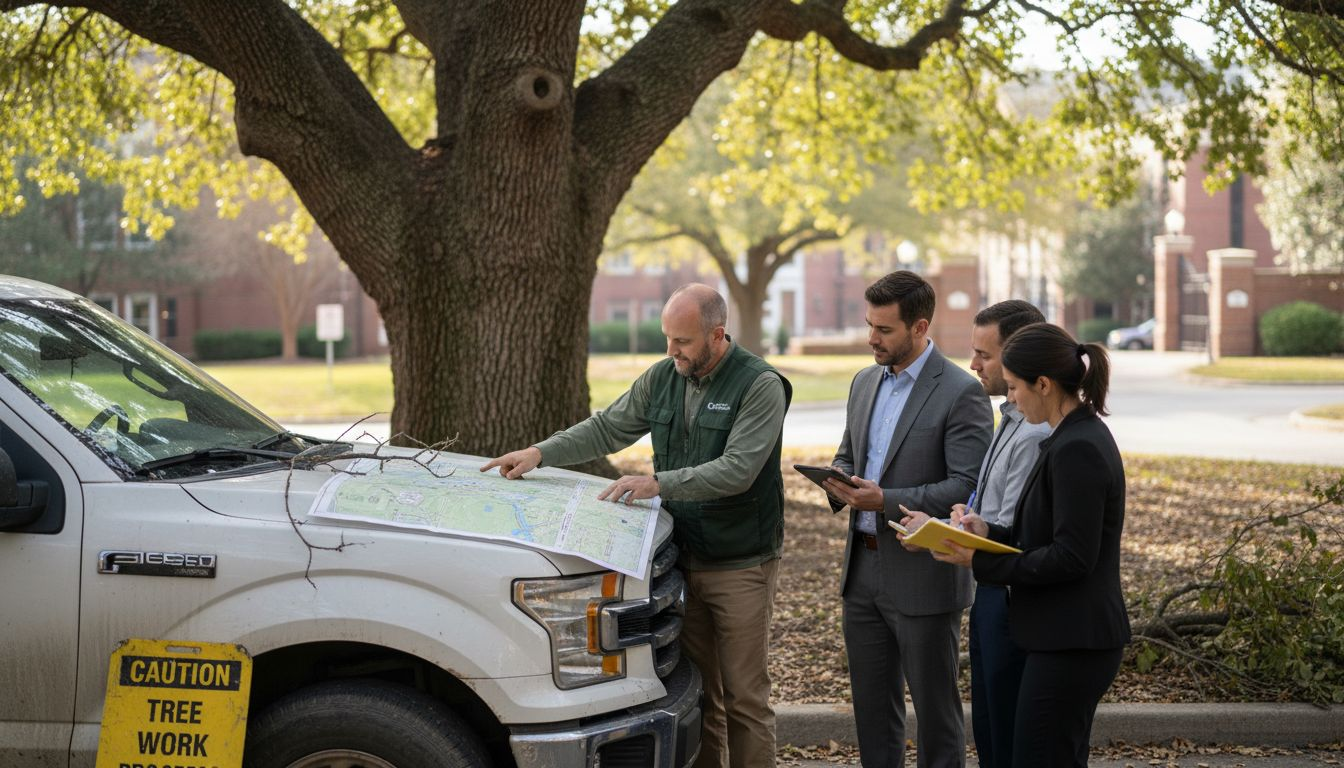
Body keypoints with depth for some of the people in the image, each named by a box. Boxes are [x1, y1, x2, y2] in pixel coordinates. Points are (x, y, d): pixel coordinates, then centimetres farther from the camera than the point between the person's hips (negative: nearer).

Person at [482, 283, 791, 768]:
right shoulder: (662, 378, 7)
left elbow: (738, 469, -22)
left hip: (741, 566, -6)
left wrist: (658, 483, -28)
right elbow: (606, 429, 12)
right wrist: (541, 453, 0)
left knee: (743, 697, -1)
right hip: (683, 560, 6)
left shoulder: (760, 386, -13)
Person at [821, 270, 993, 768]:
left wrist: (886, 500, -25)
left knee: (935, 709, 4)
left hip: (924, 578, -7)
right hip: (863, 571, 7)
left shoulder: (961, 393, -12)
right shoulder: (865, 382, 11)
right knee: (872, 707, 14)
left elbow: (967, 488, -18)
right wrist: (838, 480, -2)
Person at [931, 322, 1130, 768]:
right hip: (1067, 636, 10)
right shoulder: (1078, 436, 12)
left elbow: (1071, 557, -22)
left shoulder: (1076, 449, -20)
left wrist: (980, 563, -17)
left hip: (1070, 644, -10)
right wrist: (990, 532, 6)